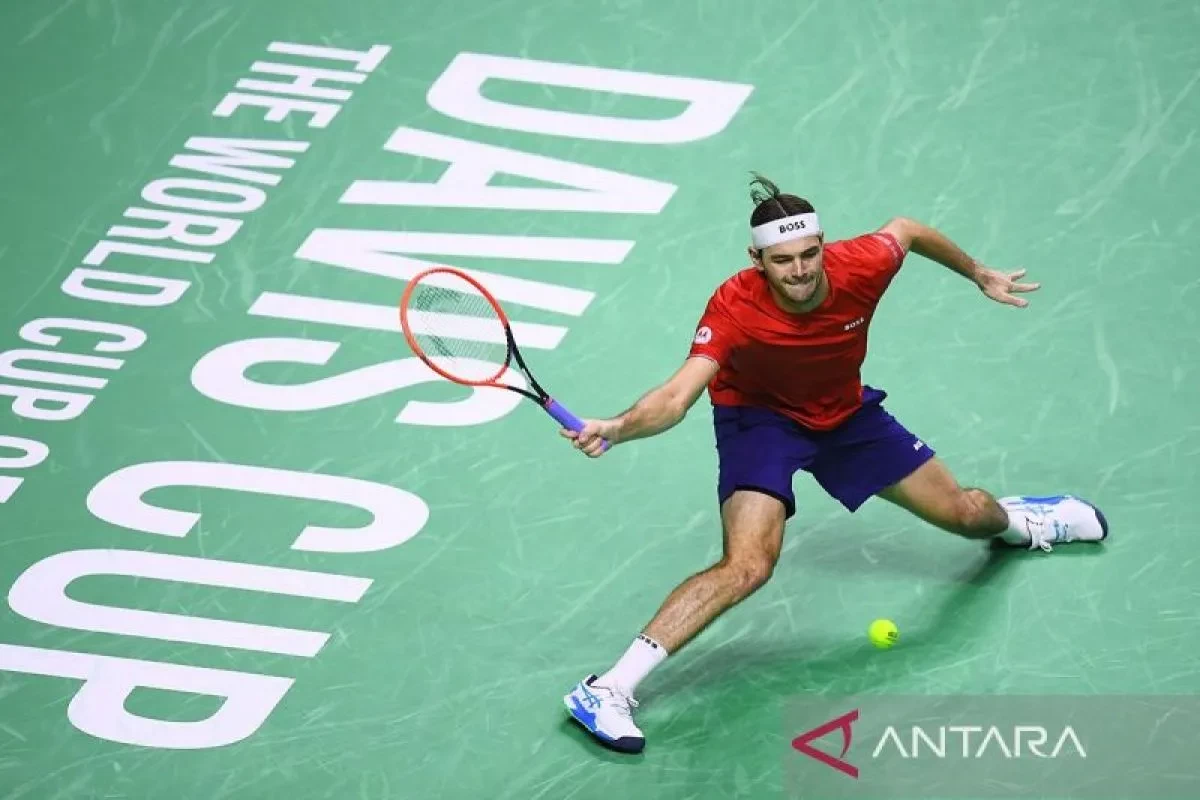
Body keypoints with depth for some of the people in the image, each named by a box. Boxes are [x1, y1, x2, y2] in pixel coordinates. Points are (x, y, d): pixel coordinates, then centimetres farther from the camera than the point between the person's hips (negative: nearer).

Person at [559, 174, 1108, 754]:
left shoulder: (862, 266, -28)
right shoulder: (735, 308, -37)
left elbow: (907, 229, -4)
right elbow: (678, 396, -45)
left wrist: (980, 274, 11)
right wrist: (617, 428, -65)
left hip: (847, 413, 4)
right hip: (760, 417, -4)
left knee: (966, 515, 13)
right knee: (748, 566, -28)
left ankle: (1010, 519, 55)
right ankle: (608, 690, -26)